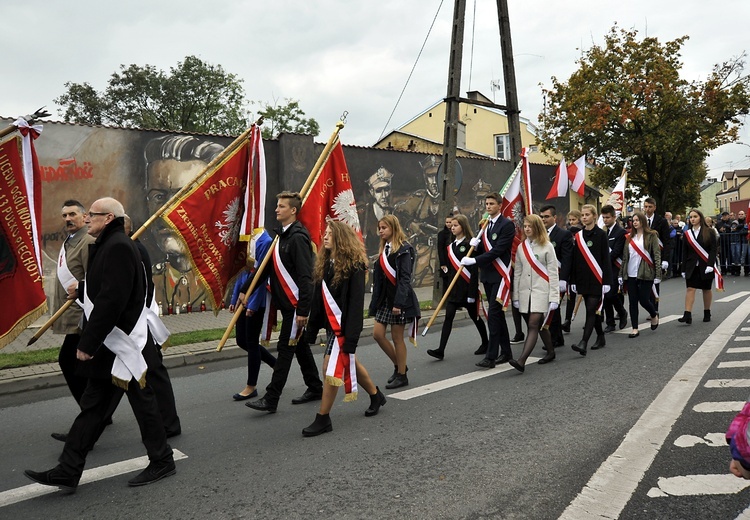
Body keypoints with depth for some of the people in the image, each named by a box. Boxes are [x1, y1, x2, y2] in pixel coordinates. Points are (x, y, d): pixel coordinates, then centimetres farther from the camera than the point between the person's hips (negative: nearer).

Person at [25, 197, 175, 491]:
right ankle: (68, 472, 20)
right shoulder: (108, 246, 14)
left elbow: (111, 300, -26)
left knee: (141, 401, 3)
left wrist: (88, 343, -24)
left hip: (121, 345, -10)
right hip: (108, 345, 10)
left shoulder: (119, 247, -19)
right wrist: (80, 291, 32)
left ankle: (162, 461, 18)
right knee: (92, 406, 12)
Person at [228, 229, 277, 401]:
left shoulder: (263, 240, -16)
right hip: (243, 300, 9)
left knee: (251, 342, 2)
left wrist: (253, 304, -18)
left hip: (255, 302, -9)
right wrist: (234, 300, 14)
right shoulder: (247, 239, 9)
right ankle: (277, 364, 31)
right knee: (242, 341, 15)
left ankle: (251, 386, 18)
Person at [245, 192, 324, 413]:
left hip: (295, 304, -10)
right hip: (287, 303, 10)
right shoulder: (282, 235, 13)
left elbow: (305, 276, -21)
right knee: (299, 346, 16)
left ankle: (271, 399, 0)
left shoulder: (298, 237, -16)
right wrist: (245, 290, 16)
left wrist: (303, 310, -24)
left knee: (285, 348, -5)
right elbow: (266, 267, 18)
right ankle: (315, 388, 28)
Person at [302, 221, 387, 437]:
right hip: (330, 323, 8)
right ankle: (376, 395, 40)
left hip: (344, 325, -8)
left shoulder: (354, 264, -15)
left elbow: (356, 302, -19)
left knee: (331, 367, -8)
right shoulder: (325, 263, 9)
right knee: (348, 363, 19)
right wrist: (312, 327, 11)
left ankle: (323, 419, 4)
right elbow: (318, 297, 12)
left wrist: (351, 336, -23)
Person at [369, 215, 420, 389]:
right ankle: (399, 365, 22)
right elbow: (379, 278, 14)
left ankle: (401, 375, 14)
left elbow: (404, 278, -18)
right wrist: (375, 301, 11)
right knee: (377, 334, 4)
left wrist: (398, 303, -23)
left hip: (399, 298, -8)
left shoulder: (404, 249, -11)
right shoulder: (384, 249, 13)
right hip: (385, 298, 8)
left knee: (397, 337, 0)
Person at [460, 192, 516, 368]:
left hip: (500, 275, -8)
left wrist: (474, 260, -23)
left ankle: (491, 357, -10)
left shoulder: (507, 224, -10)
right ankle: (506, 352, 23)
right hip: (487, 275, 8)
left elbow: (497, 251, -19)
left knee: (493, 314, -12)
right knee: (498, 315, 13)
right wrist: (476, 245, -3)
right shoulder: (486, 225, 15)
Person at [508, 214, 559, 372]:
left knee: (533, 325, -12)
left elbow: (553, 273, -4)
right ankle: (550, 352, 31)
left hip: (541, 291, -5)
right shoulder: (521, 247, 10)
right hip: (525, 292, 5)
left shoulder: (547, 246, -2)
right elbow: (517, 273, 11)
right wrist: (516, 296, 9)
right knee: (540, 325, 13)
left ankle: (521, 362, -20)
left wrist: (554, 297, -9)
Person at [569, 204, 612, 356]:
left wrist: (606, 281, -11)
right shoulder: (578, 236, 9)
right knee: (592, 310, 12)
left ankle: (584, 343, -17)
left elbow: (606, 259, -7)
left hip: (597, 279, -5)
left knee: (591, 310, -10)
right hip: (583, 279, 5)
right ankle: (600, 337, 27)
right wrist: (573, 280, 8)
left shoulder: (601, 234, -4)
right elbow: (575, 259, 10)